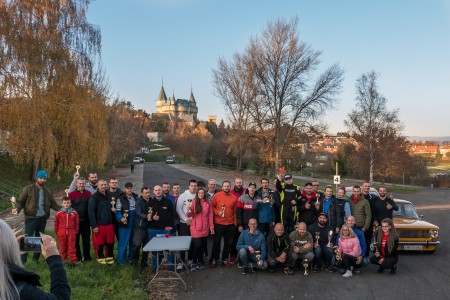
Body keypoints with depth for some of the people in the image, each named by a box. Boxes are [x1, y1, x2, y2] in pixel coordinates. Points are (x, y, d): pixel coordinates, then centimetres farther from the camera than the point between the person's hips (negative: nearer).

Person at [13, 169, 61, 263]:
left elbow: (53, 204, 10)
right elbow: (21, 201, -5)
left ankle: (36, 259, 27)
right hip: (31, 218, -5)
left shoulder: (47, 191, 10)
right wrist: (17, 208, -25)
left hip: (42, 218, 5)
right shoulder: (28, 189, -4)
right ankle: (22, 261, 4)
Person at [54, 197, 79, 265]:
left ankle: (73, 260, 6)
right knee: (62, 247, 10)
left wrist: (76, 231, 6)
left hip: (71, 232, 0)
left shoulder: (74, 212, -3)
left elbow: (77, 222, 6)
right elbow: (56, 223, 7)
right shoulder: (59, 213, -4)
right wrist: (56, 231, 10)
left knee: (71, 247, 2)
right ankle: (63, 260, 22)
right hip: (61, 233, 1)